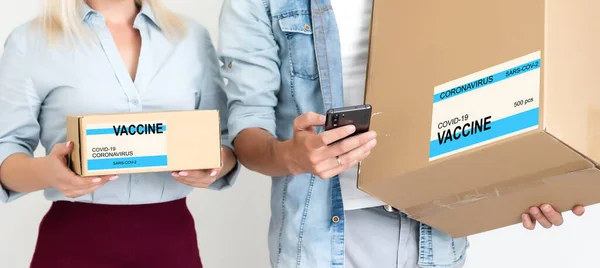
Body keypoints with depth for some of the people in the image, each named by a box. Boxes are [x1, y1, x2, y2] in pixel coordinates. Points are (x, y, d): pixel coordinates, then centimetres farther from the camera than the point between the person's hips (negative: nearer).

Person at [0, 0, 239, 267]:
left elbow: (225, 139, 11)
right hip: (77, 240, -2)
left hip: (171, 236, 3)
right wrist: (46, 172, -24)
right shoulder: (31, 42, 0)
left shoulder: (193, 38, 8)